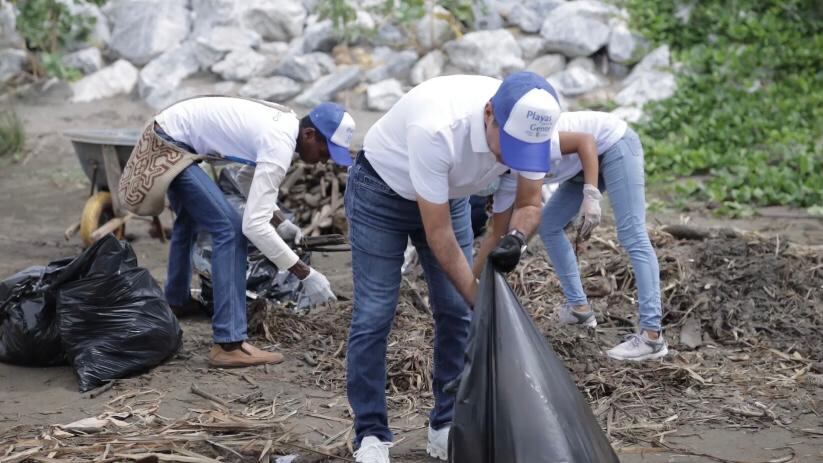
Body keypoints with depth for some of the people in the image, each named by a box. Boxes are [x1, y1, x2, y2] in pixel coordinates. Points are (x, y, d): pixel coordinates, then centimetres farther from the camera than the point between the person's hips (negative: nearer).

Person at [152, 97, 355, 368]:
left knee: (189, 218, 33)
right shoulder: (279, 147, -26)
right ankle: (229, 345, -19)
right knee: (229, 229, -16)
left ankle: (176, 301, 56)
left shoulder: (283, 123, 4)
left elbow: (248, 174, 19)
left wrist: (280, 222, 6)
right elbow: (253, 225, -31)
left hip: (166, 136, 11)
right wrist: (306, 275, -29)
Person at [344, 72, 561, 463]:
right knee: (374, 314, -8)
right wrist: (480, 299, -34)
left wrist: (516, 238, -35)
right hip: (381, 188, -5)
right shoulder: (436, 129, -43)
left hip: (449, 194, 5)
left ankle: (447, 426, 11)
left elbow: (529, 203, -12)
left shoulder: (529, 128, -26)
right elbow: (438, 235, -35)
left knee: (456, 312, 1)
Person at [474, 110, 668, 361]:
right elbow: (495, 236, 9)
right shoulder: (507, 179, 0)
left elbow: (586, 140, -25)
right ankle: (579, 307, 12)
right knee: (548, 225, 7)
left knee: (632, 237, -16)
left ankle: (652, 336, -21)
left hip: (615, 142, -9)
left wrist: (591, 196, -31)